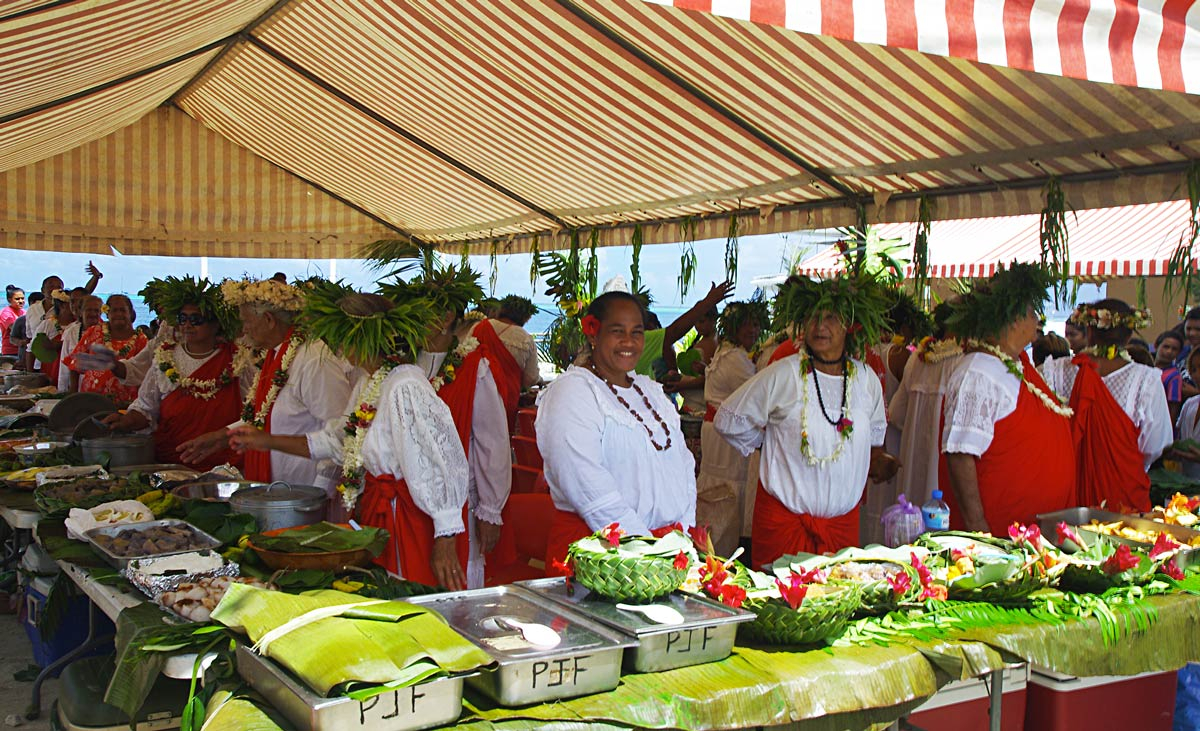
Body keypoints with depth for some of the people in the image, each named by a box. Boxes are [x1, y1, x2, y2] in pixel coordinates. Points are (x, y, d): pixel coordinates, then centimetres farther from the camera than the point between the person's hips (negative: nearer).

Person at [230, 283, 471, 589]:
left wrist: (445, 544, -26)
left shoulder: (406, 389, -22)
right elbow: (335, 441, 24)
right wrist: (266, 441, 24)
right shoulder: (368, 385, 10)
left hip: (409, 523, -10)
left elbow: (441, 466, -25)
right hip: (376, 518, 10)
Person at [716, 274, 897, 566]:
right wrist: (770, 443, 5)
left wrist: (876, 459, 13)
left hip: (843, 519, 4)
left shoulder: (867, 380, 6)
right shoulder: (783, 375, -8)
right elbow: (728, 419, 2)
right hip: (784, 517, -4)